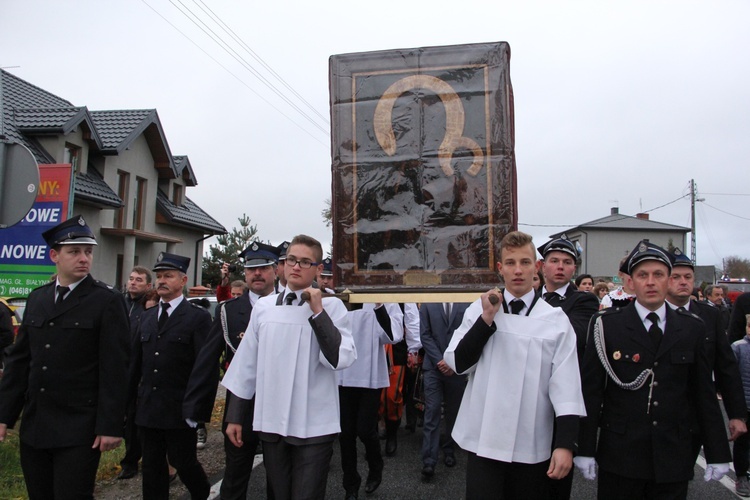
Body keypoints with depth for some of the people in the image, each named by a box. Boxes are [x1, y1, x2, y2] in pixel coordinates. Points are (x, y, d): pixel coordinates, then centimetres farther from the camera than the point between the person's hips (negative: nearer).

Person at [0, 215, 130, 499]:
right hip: (34, 426, 6)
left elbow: (114, 369, -12)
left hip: (78, 430, -5)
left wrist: (110, 425, -15)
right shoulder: (36, 298, 9)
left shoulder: (107, 301, -9)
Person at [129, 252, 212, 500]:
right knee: (152, 466, 13)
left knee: (182, 461, 6)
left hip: (179, 410, -5)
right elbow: (137, 361, 13)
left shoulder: (198, 317, -8)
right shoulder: (147, 317, 11)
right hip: (147, 407, 5)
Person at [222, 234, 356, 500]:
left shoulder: (331, 306, -5)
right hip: (271, 423, 4)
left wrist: (318, 312, -18)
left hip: (314, 426, -3)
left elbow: (341, 359, -15)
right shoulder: (263, 306, 5)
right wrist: (235, 416, 11)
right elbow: (247, 365, 9)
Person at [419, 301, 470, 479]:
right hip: (433, 366, -1)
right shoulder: (427, 304, 3)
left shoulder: (467, 305, 0)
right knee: (432, 412, -5)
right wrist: (439, 360, -9)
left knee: (453, 412, 12)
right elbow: (425, 335, 0)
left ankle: (449, 450, 29)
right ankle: (429, 461, -4)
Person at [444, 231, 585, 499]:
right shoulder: (479, 310, -1)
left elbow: (566, 386, -4)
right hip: (484, 441, 0)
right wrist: (487, 318, -12)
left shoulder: (556, 320, -4)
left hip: (533, 447, 0)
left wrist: (565, 444, -8)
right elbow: (457, 363, -3)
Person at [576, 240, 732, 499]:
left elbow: (705, 395, 7)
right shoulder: (606, 325, -4)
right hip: (620, 457, -2)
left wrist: (717, 454, 6)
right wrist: (585, 449, -6)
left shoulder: (692, 329, 5)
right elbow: (590, 391, -5)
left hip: (674, 459, 2)